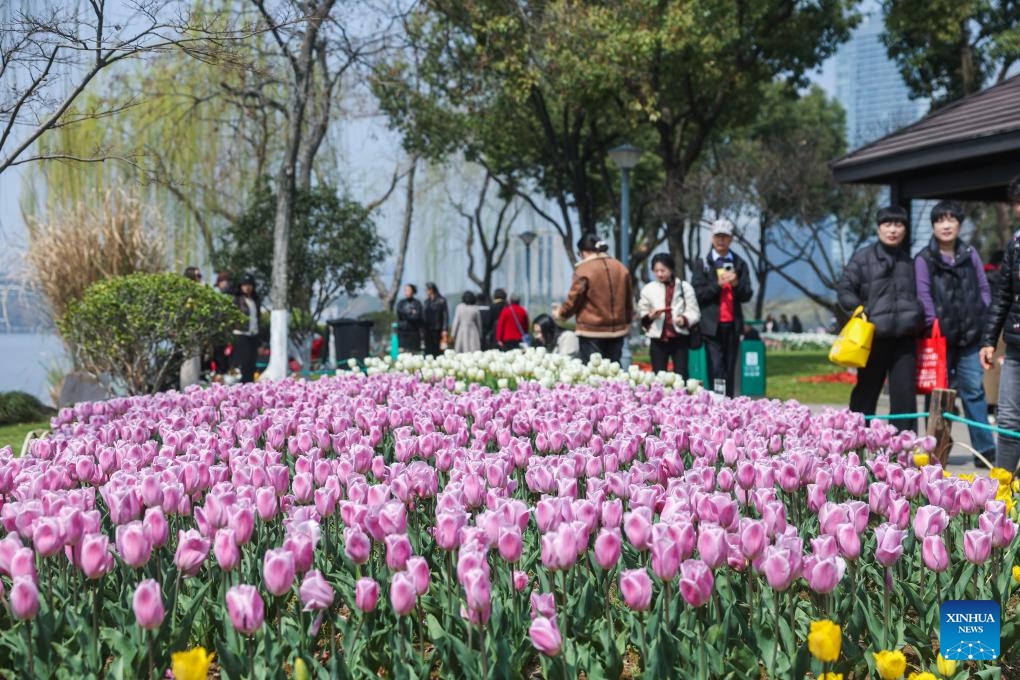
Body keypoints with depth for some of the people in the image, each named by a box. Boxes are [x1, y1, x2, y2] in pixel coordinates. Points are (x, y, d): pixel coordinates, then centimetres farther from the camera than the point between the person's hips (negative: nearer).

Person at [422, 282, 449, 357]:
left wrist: (444, 330, -13)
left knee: (437, 350, -4)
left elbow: (445, 316, -7)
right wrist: (422, 330, 9)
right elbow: (423, 316, 14)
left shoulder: (441, 301, -4)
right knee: (428, 350, 2)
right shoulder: (426, 302, 12)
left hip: (437, 330, -5)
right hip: (427, 330, 5)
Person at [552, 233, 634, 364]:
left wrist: (560, 314, 12)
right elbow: (629, 299, 15)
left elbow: (574, 299, -7)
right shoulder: (621, 268, 8)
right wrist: (627, 322, 27)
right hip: (617, 330, 6)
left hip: (592, 331, -6)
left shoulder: (583, 270, -10)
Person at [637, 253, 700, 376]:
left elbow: (694, 312, 0)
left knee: (681, 375, -1)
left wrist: (685, 319, -21)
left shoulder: (684, 287, 1)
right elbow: (641, 314, 10)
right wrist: (650, 316, -12)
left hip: (679, 338, -1)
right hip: (658, 339, 1)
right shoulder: (648, 289, 6)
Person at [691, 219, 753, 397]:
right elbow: (698, 294, -2)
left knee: (730, 371, 4)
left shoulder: (740, 264, 13)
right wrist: (718, 284, -15)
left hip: (733, 324, 3)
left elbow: (747, 296, 7)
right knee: (716, 371, -10)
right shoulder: (701, 264, 7)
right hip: (712, 325, -3)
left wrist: (736, 284, -12)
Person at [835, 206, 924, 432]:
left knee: (905, 395, 0)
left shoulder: (911, 261, 11)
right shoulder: (863, 258, 2)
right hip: (873, 336, -2)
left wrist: (919, 319, 11)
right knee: (866, 392, 7)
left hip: (905, 338, 2)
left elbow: (921, 294, 23)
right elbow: (844, 288, 4)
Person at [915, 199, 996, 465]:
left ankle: (985, 450, 3)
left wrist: (984, 322, 3)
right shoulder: (924, 259, 2)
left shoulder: (970, 254, 11)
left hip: (970, 336, 2)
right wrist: (934, 324, -13)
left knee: (974, 391, 1)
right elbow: (924, 296, -4)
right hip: (940, 336, -2)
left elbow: (984, 289, 13)